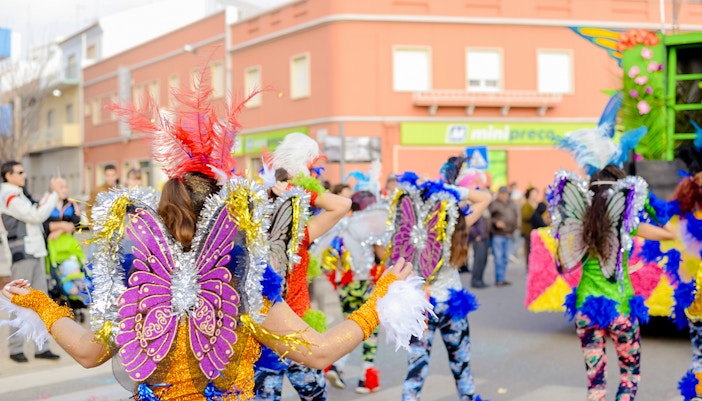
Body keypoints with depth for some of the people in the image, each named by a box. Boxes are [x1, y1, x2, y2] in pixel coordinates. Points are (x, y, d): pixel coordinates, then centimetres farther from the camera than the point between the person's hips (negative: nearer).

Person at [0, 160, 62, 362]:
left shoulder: (18, 195, 19)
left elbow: (36, 211, 17)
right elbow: (37, 216, -18)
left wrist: (50, 192, 10)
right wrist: (54, 194, -12)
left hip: (35, 253, 9)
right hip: (22, 255, -9)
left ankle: (42, 347, 12)